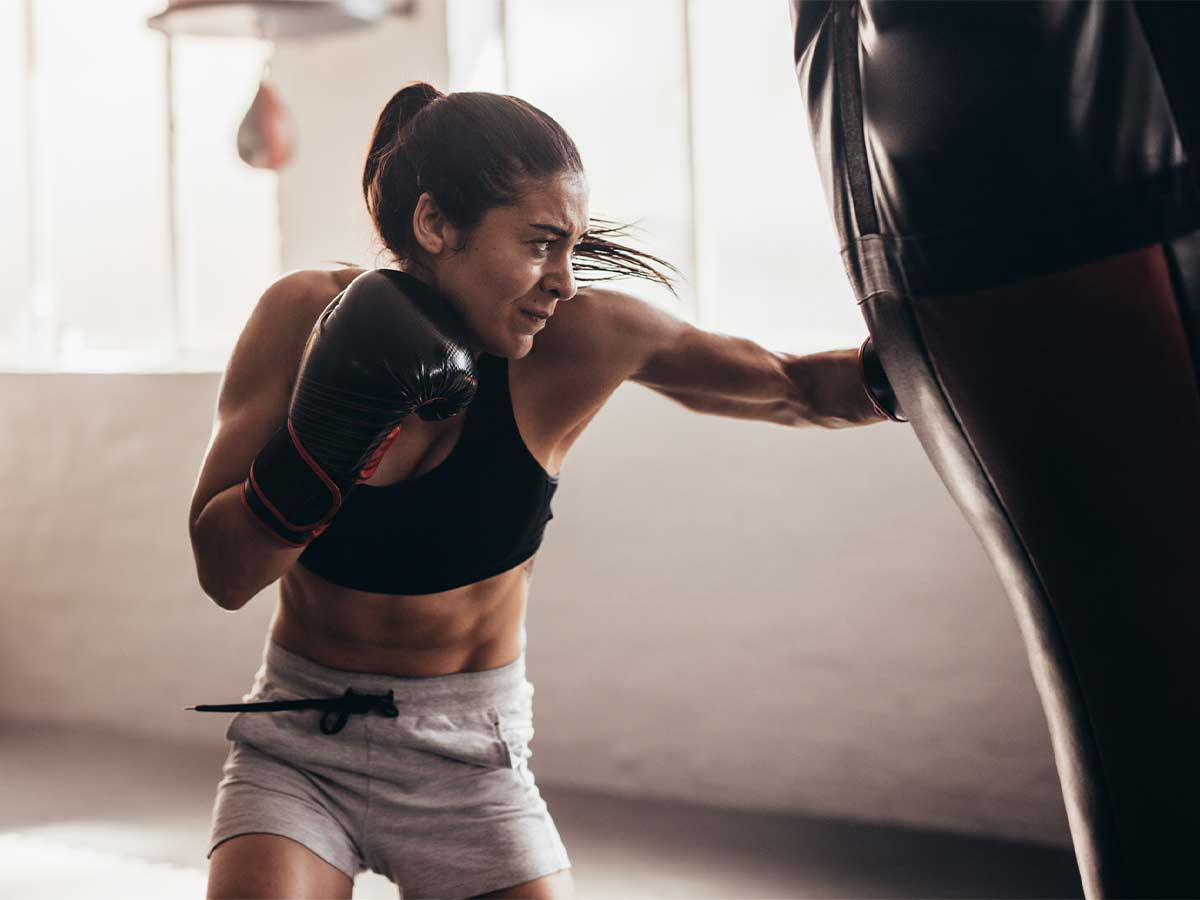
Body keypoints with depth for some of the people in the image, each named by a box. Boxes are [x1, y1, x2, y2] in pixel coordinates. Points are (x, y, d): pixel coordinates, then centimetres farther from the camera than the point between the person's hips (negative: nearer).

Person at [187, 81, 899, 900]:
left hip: (470, 763, 1)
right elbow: (223, 573, -14)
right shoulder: (306, 315, -14)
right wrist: (320, 448, -30)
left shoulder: (580, 339, -16)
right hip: (298, 746, 0)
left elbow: (797, 388, -6)